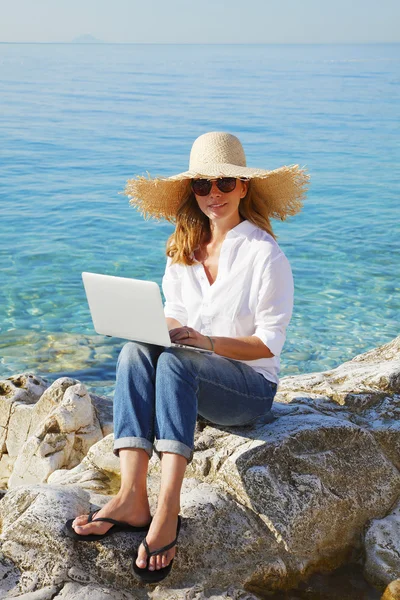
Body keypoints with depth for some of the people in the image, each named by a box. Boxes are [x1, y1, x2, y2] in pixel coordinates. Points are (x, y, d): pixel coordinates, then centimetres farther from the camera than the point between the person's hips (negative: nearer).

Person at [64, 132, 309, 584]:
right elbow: (174, 314, 12)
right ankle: (132, 499, -38)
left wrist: (206, 341, -25)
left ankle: (167, 509, -42)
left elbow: (269, 343, -10)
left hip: (250, 386, -5)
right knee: (135, 352, -27)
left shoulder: (265, 254, -8)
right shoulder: (182, 247, 9)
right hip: (191, 379, 5)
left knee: (175, 361, -34)